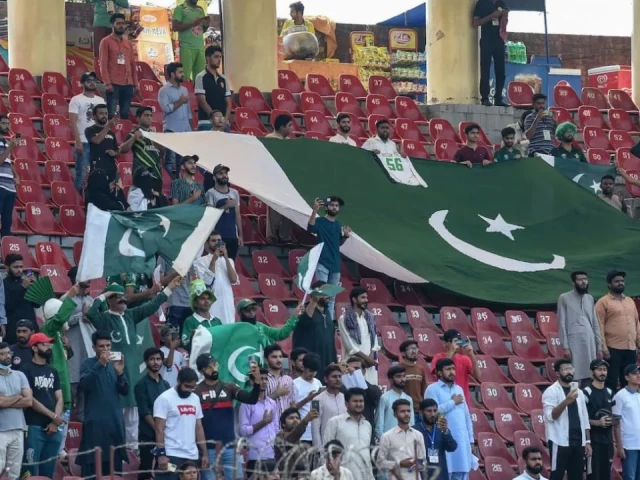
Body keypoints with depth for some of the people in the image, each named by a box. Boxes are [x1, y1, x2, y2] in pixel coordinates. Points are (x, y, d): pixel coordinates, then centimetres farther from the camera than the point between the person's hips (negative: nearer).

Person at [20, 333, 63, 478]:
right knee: (31, 472, -10)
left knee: (48, 472, 8)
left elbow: (59, 398, 12)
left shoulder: (52, 371, 16)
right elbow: (29, 399, -9)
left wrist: (55, 422, -4)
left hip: (53, 428, 6)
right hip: (34, 427, -6)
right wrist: (53, 415, -11)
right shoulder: (27, 370, -2)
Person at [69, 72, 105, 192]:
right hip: (84, 142, -5)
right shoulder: (77, 100, -2)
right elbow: (72, 122, -9)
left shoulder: (100, 100, 14)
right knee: (82, 174, -5)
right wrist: (78, 142, -16)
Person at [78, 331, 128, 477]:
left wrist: (120, 373, -9)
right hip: (95, 421, -5)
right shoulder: (88, 364, 1)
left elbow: (124, 391, 9)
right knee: (92, 466, -10)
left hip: (115, 421, 5)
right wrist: (100, 364, -25)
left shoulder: (114, 364, 14)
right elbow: (83, 385, -16)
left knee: (115, 464, 2)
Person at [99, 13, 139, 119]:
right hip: (113, 84, -5)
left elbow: (133, 64, 18)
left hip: (128, 84, 5)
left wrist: (135, 83, 10)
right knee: (112, 114, -8)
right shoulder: (106, 42, 1)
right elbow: (103, 63, -5)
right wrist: (107, 83, -14)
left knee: (125, 114, 4)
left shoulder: (128, 43, 18)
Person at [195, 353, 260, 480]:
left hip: (229, 445, 3)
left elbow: (251, 399, -4)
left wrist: (256, 381, -21)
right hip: (208, 447, -3)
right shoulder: (196, 392, 0)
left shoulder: (229, 388, 8)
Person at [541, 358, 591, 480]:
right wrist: (566, 402, -28)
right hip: (560, 442, -6)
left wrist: (587, 441, 12)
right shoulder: (551, 391, -5)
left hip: (578, 442, 6)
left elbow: (584, 418, 18)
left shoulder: (578, 392, 15)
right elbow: (550, 416, -16)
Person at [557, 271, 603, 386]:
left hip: (590, 342, 5)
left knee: (589, 377, 1)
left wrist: (599, 346, 11)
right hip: (574, 342, -5)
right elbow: (562, 323, -4)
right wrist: (565, 347, -11)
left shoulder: (590, 298, 15)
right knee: (575, 378, -10)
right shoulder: (564, 298, 0)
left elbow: (595, 324, 16)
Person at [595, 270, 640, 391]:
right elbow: (599, 327, -8)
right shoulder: (603, 302, -2)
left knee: (628, 382, 8)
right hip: (613, 349, -6)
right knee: (611, 382, -4)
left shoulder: (630, 301, 18)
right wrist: (603, 348, -15)